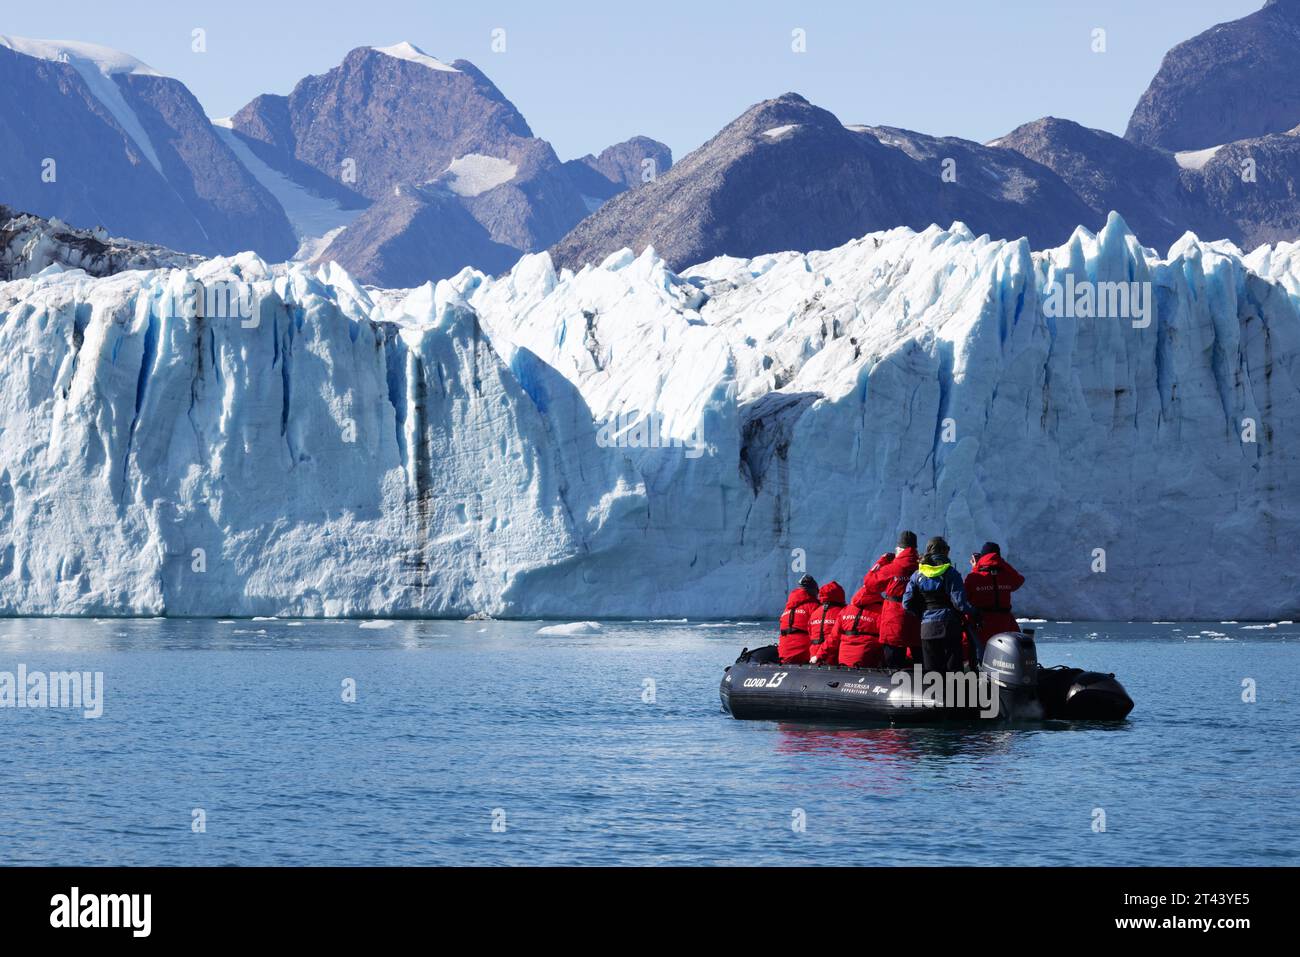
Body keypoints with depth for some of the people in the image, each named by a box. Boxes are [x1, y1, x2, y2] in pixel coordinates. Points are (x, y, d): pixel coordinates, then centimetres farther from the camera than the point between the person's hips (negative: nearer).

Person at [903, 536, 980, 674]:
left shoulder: (918, 575, 4)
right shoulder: (951, 573, -7)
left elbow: (907, 603, 1)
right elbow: (959, 601, -12)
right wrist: (974, 614, 3)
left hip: (927, 628, 3)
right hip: (949, 625, -3)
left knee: (932, 669, 6)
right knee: (953, 668, 2)